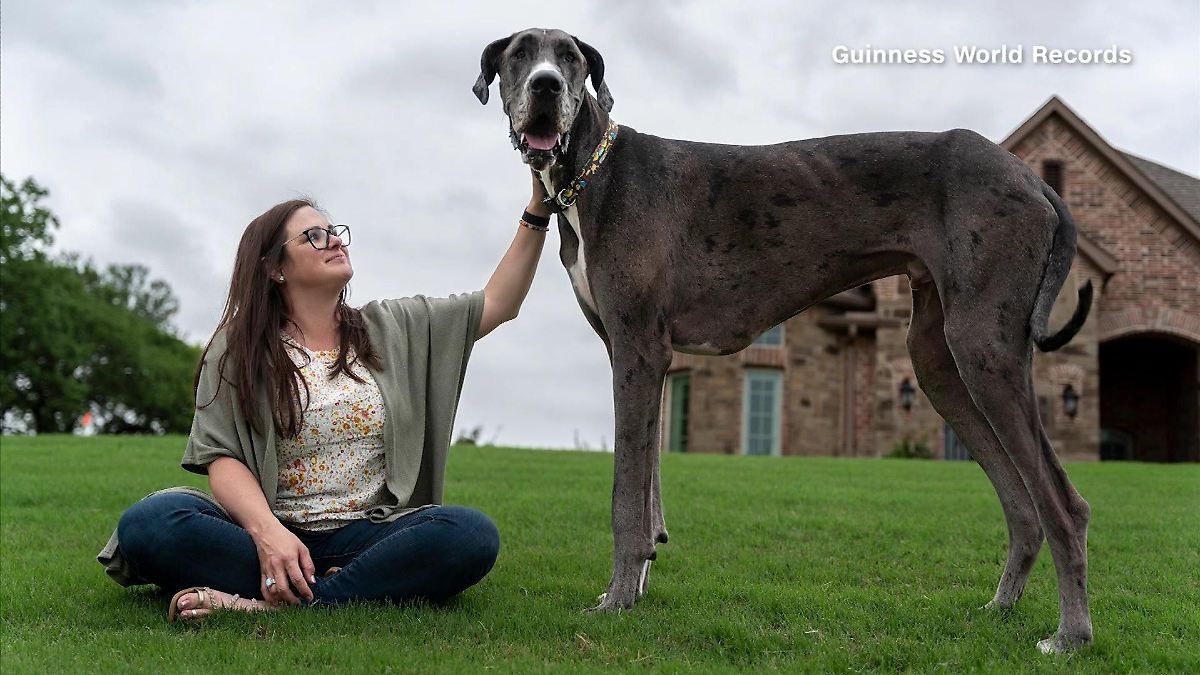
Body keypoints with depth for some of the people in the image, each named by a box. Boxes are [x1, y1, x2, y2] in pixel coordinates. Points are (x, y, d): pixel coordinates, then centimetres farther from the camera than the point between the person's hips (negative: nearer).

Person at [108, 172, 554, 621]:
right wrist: (268, 532, -24)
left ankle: (272, 604, -30)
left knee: (473, 534, -30)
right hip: (272, 533, -1)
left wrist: (537, 211, 6)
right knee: (150, 521, -30)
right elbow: (222, 459, -4)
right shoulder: (237, 350, 6)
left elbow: (497, 303, 15)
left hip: (369, 534, 2)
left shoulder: (390, 329, 15)